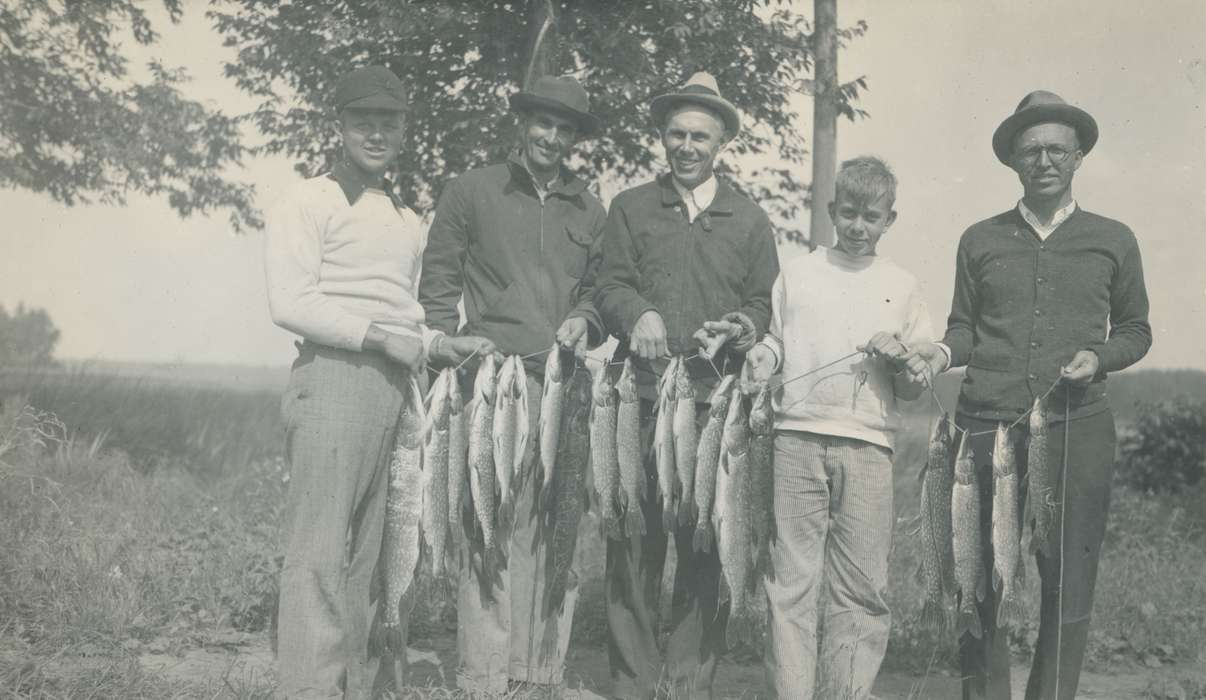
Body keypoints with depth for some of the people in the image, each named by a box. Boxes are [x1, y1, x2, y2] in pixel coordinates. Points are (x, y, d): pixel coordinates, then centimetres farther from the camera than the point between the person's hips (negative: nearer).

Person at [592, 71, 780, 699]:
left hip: (717, 402, 1)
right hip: (642, 395, 0)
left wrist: (741, 329, -9)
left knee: (707, 543, -1)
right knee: (633, 541, -3)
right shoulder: (630, 208, 15)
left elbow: (765, 304, 14)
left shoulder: (750, 220, 17)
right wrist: (639, 314, -15)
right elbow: (610, 285, 6)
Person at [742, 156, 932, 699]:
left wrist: (899, 358, -6)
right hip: (797, 437, 0)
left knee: (862, 589, -2)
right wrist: (760, 359, -4)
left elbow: (915, 389, 14)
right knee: (790, 580, -2)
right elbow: (773, 343, 17)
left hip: (868, 445, 0)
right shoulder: (796, 274, 13)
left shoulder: (901, 287, 14)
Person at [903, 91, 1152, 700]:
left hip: (1076, 427, 0)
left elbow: (1135, 330, 16)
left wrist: (1098, 357, -4)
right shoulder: (980, 240, 12)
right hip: (986, 426, 1)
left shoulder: (1113, 241, 10)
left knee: (1068, 582, -1)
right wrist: (941, 352, -6)